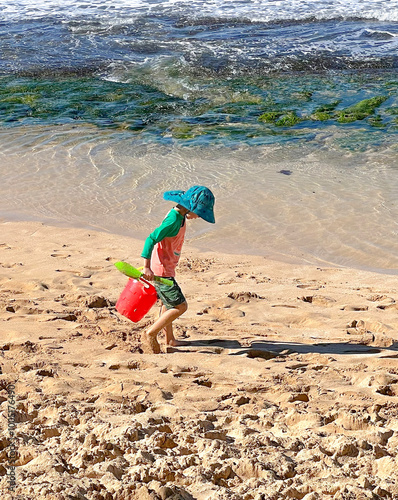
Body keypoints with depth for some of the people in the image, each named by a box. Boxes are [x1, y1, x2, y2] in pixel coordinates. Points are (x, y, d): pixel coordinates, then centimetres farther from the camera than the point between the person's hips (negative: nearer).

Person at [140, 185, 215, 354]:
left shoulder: (179, 217, 8)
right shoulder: (173, 221, -22)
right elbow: (151, 239, -26)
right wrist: (147, 267, -30)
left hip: (165, 269, 11)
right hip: (161, 271, -11)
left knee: (168, 304, 23)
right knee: (180, 306, -9)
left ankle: (170, 339, 39)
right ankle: (150, 334, -2)